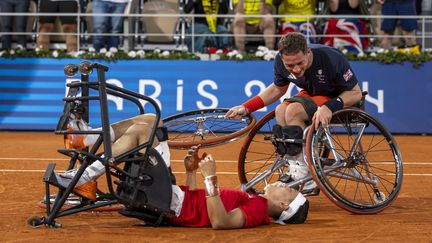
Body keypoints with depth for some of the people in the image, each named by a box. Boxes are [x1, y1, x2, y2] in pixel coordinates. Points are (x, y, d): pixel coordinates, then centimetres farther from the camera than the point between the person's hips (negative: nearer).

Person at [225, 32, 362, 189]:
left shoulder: (331, 58, -31)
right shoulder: (281, 61, -15)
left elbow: (356, 93, -21)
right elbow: (277, 89, 7)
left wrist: (329, 107, -39)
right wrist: (246, 108, -3)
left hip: (338, 100, -6)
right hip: (313, 94, 6)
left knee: (293, 110, -28)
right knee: (281, 111, -23)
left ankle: (302, 175, -20)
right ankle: (295, 172, -16)